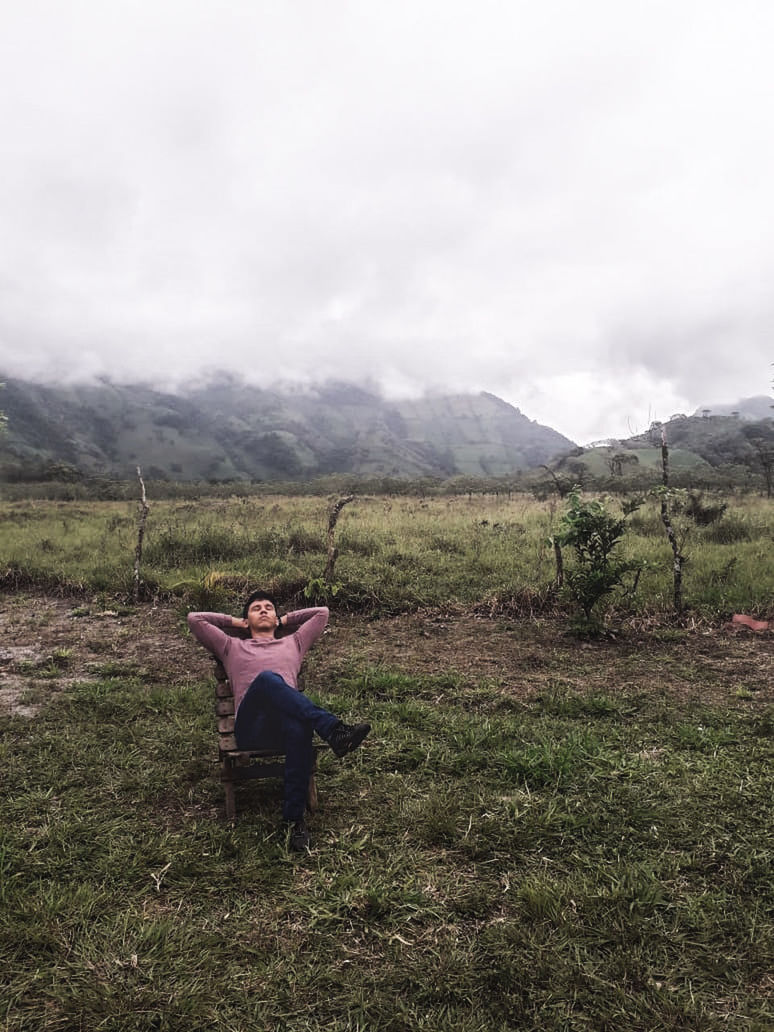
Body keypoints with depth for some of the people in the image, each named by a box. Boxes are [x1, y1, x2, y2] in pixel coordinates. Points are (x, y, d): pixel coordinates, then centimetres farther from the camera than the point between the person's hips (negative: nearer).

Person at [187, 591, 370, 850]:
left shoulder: (293, 643, 35)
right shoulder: (232, 646, 32)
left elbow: (321, 612, 38)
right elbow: (194, 619, 29)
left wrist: (284, 620, 43)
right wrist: (234, 622, 36)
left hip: (288, 721, 1)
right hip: (250, 728, -1)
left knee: (299, 726, -41)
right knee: (267, 678, -36)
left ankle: (295, 818, -29)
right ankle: (333, 729, -48)